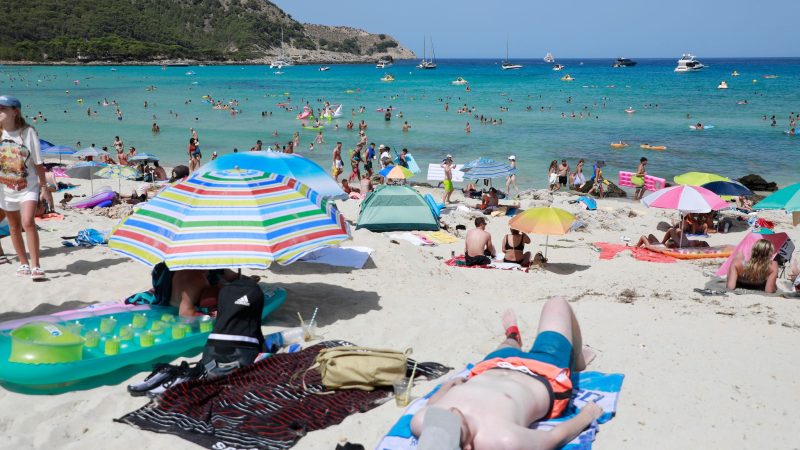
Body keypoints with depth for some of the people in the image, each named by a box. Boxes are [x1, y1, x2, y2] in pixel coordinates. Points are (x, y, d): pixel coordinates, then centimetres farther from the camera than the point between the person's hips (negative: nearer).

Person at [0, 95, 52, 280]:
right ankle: (24, 263, 27)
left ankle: (36, 266, -15)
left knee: (28, 223, -19)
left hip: (28, 186, -4)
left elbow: (38, 162, -5)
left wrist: (44, 186, -3)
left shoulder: (27, 132, -9)